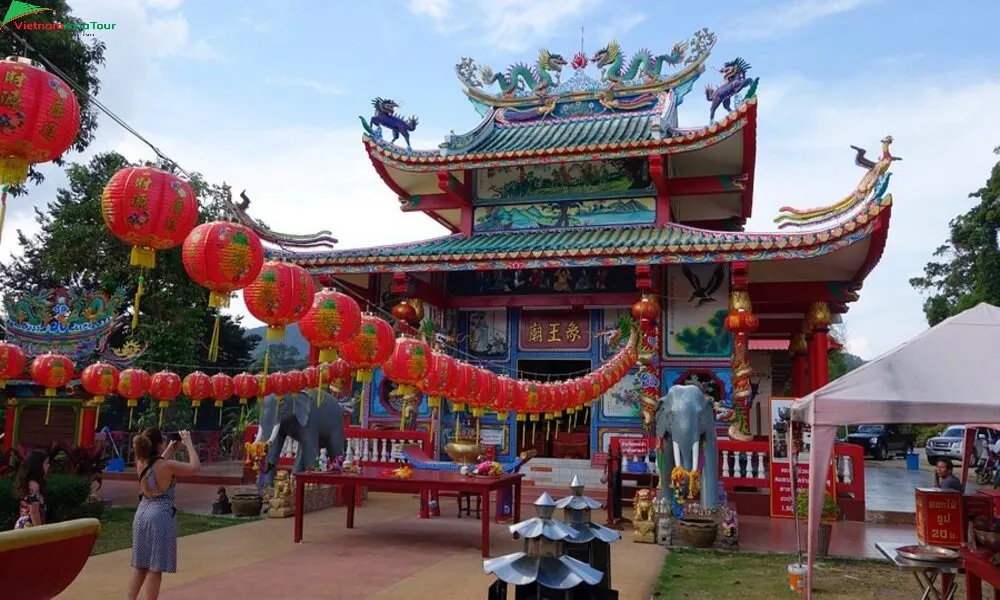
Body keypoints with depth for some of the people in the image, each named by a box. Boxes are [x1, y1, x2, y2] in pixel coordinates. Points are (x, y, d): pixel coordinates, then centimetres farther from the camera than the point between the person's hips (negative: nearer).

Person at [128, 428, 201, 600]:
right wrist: (188, 444, -3)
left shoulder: (141, 463, 2)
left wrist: (170, 449, 20)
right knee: (155, 567, 1)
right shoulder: (167, 465, -18)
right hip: (160, 516, -7)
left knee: (140, 565, 16)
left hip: (142, 514, 7)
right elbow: (196, 467, -10)